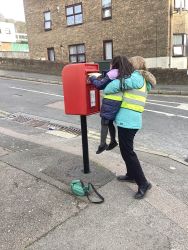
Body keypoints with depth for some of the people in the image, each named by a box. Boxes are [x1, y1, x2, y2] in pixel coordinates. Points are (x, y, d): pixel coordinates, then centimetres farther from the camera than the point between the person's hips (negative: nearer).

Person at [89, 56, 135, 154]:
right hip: (119, 101, 7)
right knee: (110, 122, 20)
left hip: (110, 101, -7)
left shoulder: (112, 73, -8)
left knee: (104, 123, 1)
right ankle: (113, 141, 28)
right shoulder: (126, 74, 12)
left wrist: (93, 78, 12)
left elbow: (100, 85, -6)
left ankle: (103, 144, 4)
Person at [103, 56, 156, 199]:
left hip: (127, 121, -10)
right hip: (130, 120, 10)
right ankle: (131, 175, 37)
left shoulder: (136, 77, -11)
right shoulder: (142, 80, 19)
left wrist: (106, 91, 1)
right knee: (126, 149, 21)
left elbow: (117, 84, -18)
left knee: (127, 152, -3)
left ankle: (143, 183, 6)